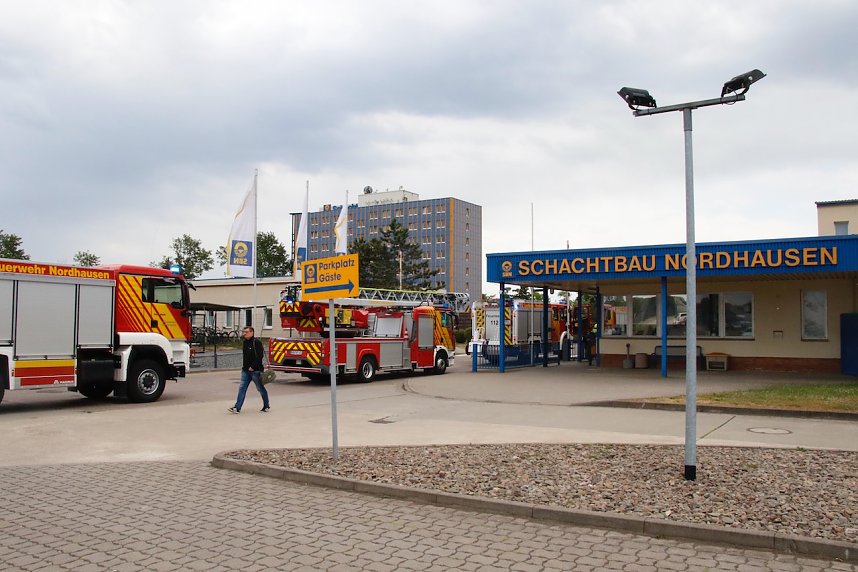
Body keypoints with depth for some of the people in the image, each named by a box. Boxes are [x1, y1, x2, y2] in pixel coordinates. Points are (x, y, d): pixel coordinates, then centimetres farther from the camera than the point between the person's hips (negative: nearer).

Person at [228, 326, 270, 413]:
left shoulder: (256, 342, -13)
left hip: (255, 370, -7)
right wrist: (244, 366, 12)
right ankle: (237, 408, -1)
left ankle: (267, 406, 19)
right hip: (245, 370, 7)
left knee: (260, 388, 4)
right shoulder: (244, 342, 11)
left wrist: (253, 367, -21)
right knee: (242, 388, 0)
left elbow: (260, 356, -19)